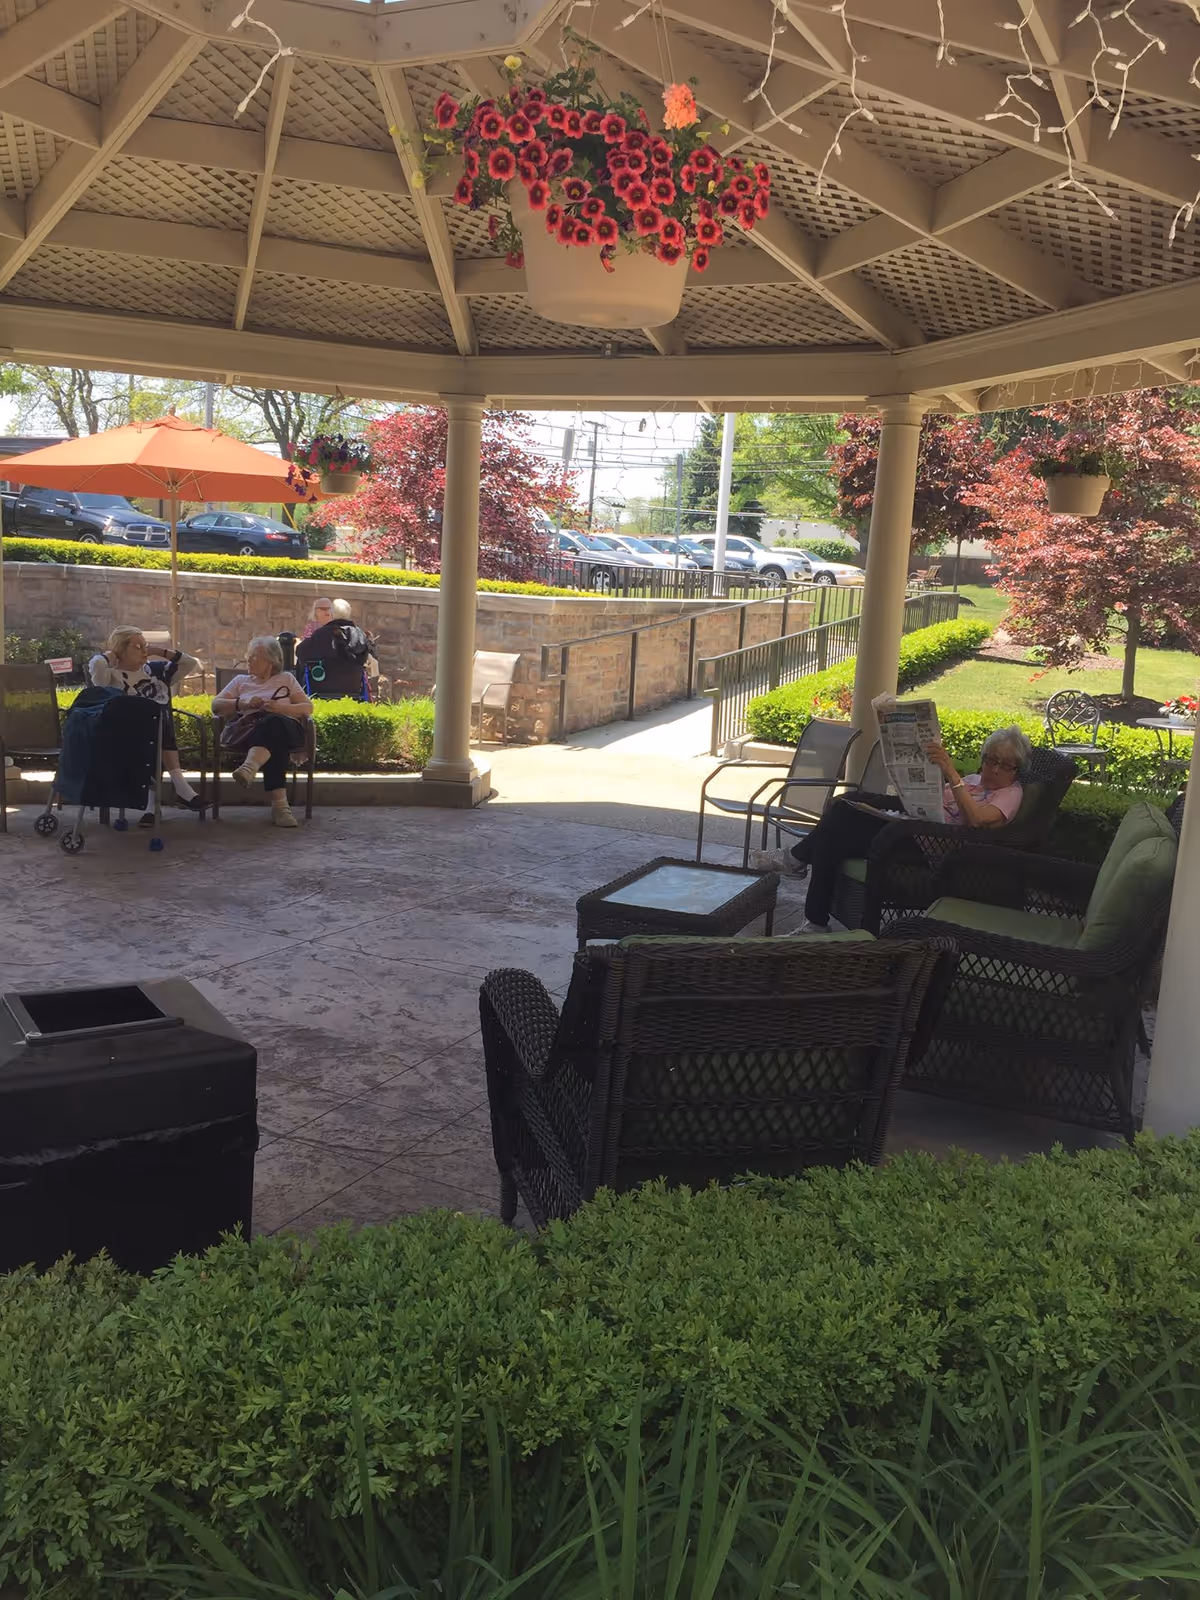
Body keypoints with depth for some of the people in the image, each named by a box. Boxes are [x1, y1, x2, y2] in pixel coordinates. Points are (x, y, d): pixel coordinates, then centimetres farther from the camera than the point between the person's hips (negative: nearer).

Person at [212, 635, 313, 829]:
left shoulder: (286, 679, 27)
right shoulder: (241, 680, 31)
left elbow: (308, 708, 15)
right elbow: (216, 705, 20)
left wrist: (280, 707, -4)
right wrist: (242, 703, 0)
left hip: (285, 728, 0)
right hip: (248, 727, 1)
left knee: (272, 724, -42)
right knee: (273, 742, -40)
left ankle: (250, 769, -67)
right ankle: (279, 804, -55)